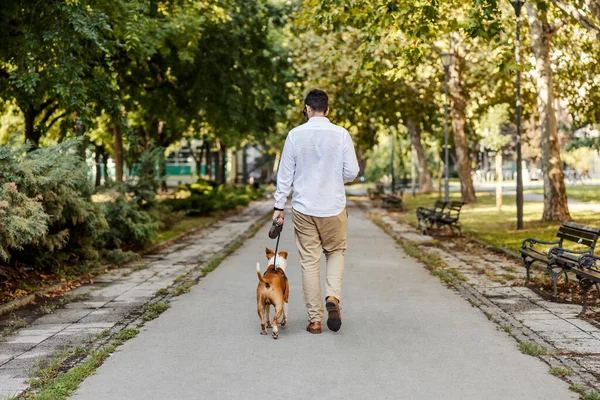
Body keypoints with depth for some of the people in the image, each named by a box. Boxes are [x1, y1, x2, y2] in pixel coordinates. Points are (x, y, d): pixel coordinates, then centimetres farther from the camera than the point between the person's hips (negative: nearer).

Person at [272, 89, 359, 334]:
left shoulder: (295, 135, -3)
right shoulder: (341, 134, -5)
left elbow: (285, 174, -1)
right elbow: (352, 172, -3)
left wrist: (279, 206, 6)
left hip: (303, 208, 0)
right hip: (334, 207, 0)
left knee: (309, 261, 6)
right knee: (336, 252, 21)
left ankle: (315, 319, 8)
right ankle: (333, 297, -1)